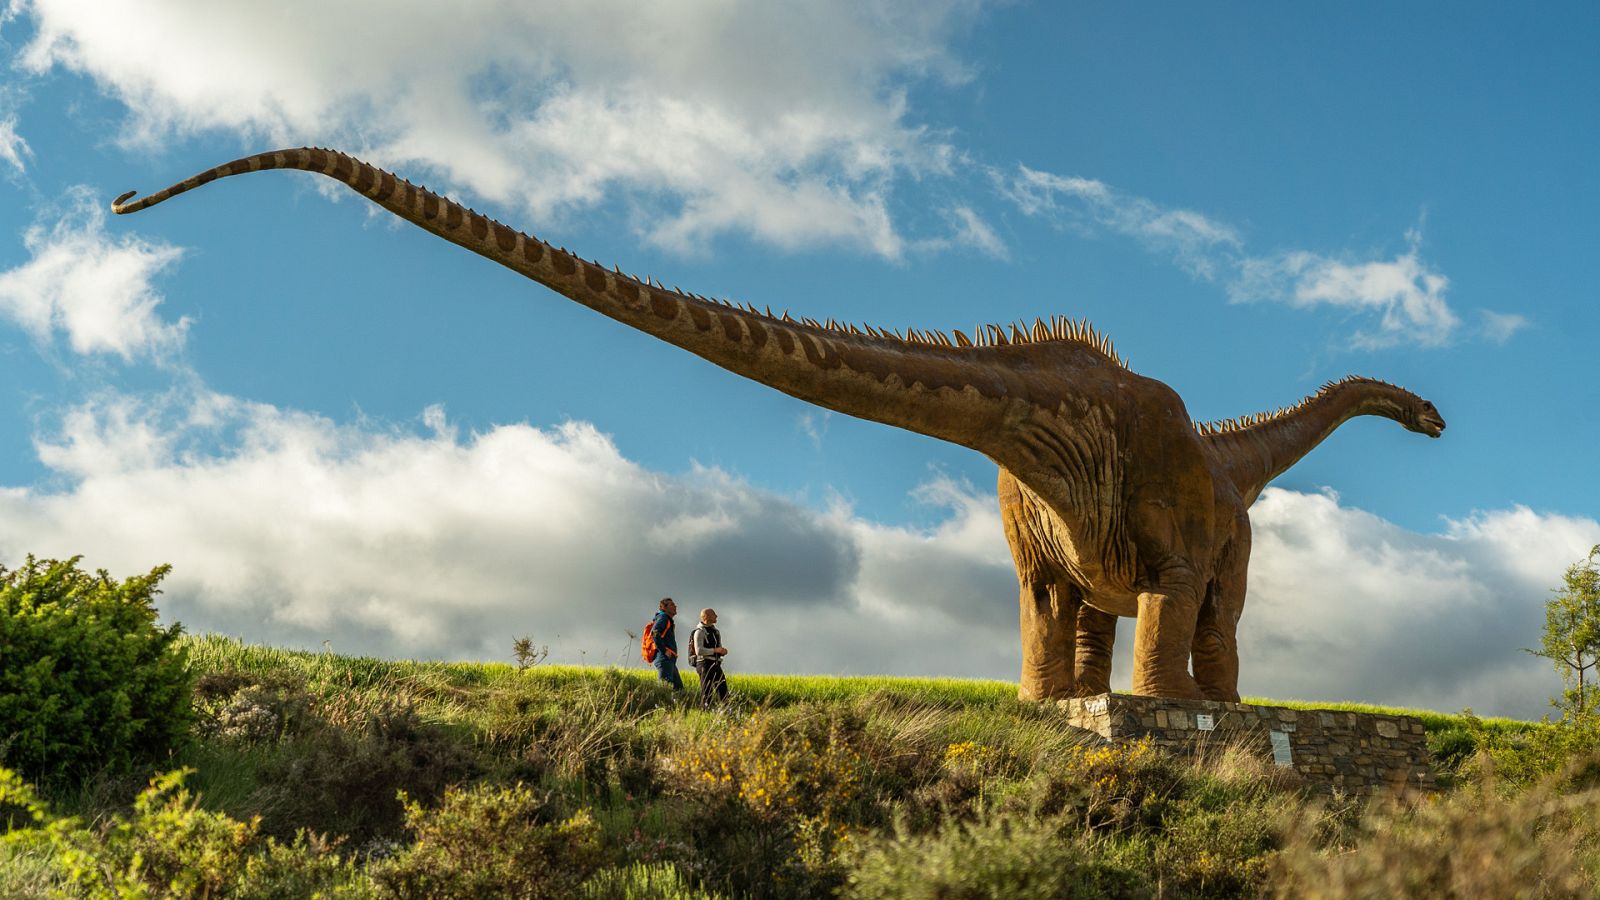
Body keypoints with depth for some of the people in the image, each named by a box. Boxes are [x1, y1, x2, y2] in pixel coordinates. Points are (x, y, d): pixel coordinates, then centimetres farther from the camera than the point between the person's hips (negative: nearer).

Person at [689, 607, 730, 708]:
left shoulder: (716, 632, 18)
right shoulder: (700, 632, -7)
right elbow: (699, 651, -18)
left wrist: (723, 651, 0)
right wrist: (715, 650, -18)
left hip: (716, 665, 8)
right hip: (705, 665, -8)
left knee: (723, 691, 1)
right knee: (707, 693, -8)